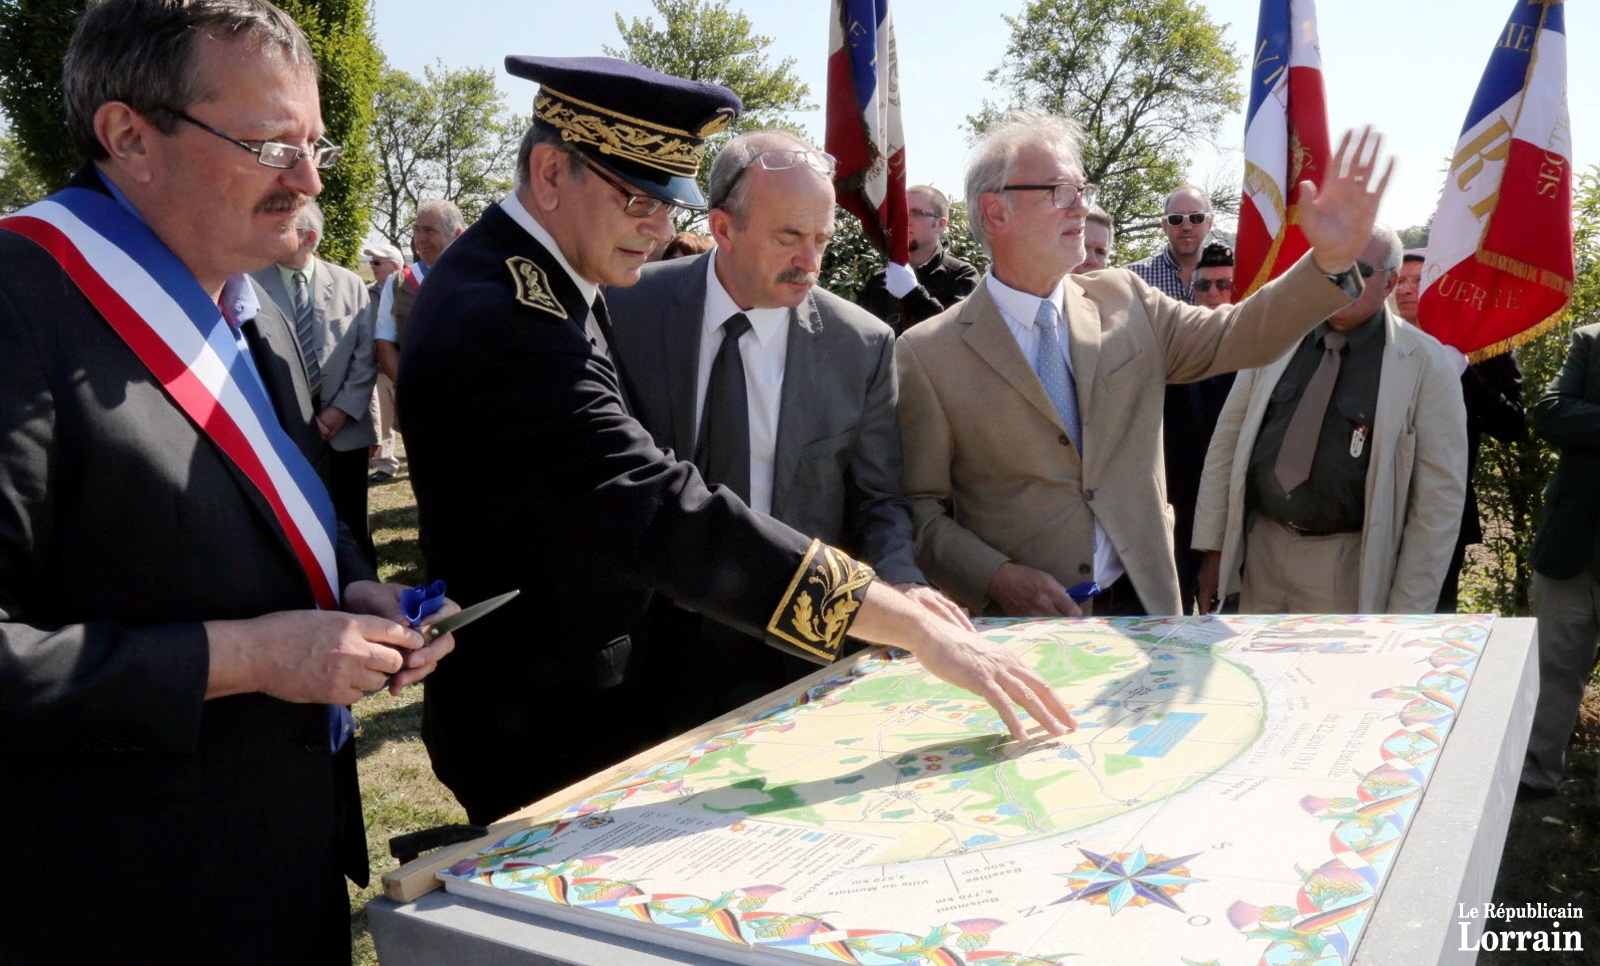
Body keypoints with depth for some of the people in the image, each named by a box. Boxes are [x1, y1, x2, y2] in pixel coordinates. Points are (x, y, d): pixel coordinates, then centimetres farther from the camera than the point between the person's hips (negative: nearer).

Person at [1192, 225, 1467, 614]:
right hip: (1260, 550, 3)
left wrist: (1407, 612, -10)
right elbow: (1227, 440, 5)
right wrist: (1213, 549, 2)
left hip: (1348, 568, -3)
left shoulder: (1424, 361, -7)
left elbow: (1441, 495, -8)